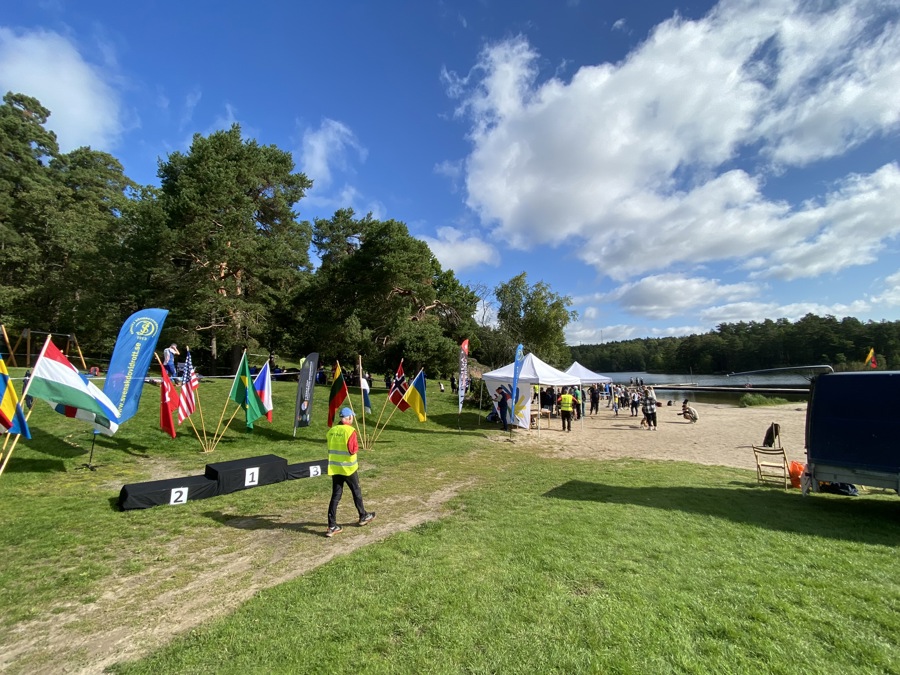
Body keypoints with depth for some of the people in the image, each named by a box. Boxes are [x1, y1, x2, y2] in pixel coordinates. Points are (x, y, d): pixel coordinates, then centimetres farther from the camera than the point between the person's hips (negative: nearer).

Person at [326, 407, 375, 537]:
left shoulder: (331, 431, 2)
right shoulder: (350, 431, -17)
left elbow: (328, 444, 9)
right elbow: (353, 450, -21)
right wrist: (357, 445, -2)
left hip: (334, 467, 5)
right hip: (348, 468, -5)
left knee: (335, 495, 9)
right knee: (356, 492, 15)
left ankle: (332, 526, 8)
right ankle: (363, 517, 32)